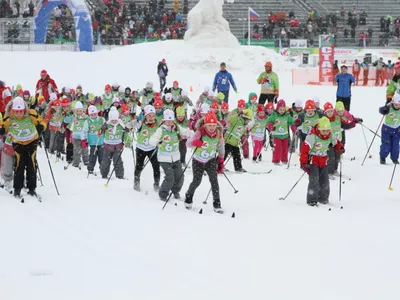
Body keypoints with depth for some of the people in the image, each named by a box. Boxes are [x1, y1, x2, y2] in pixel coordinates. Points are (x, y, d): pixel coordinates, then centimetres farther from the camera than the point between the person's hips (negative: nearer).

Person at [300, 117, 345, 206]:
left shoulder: (330, 137, -2)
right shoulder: (312, 136, -21)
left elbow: (336, 143, 17)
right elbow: (304, 148, -23)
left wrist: (340, 148, -8)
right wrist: (303, 163, -26)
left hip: (323, 162, 6)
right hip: (312, 161, -6)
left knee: (324, 181, 8)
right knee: (314, 180, -14)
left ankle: (323, 198, 26)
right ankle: (312, 200, -7)